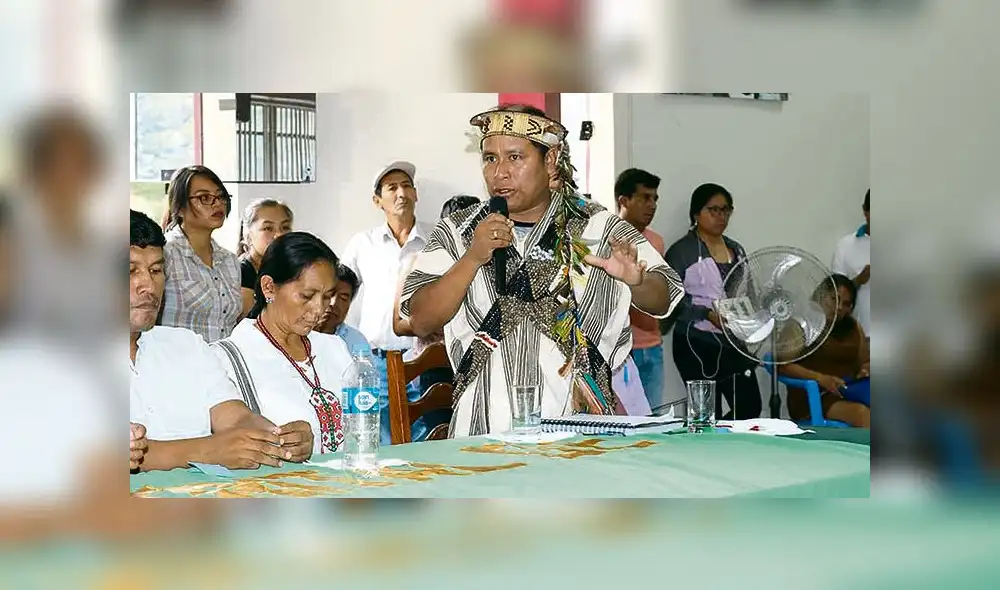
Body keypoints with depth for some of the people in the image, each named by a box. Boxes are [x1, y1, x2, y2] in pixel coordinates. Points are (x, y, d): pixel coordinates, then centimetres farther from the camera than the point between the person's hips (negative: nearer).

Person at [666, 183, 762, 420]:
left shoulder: (736, 250, 16)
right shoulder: (682, 251, -4)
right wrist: (708, 314, -21)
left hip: (735, 343, 6)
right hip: (698, 344, -6)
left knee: (750, 408, 3)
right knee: (710, 415, -4)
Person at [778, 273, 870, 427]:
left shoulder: (854, 327, 22)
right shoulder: (800, 326, 5)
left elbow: (865, 361, 30)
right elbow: (782, 365, -5)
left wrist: (866, 369, 3)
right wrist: (819, 378, -19)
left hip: (848, 391, 5)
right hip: (812, 397, -5)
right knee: (861, 413, -35)